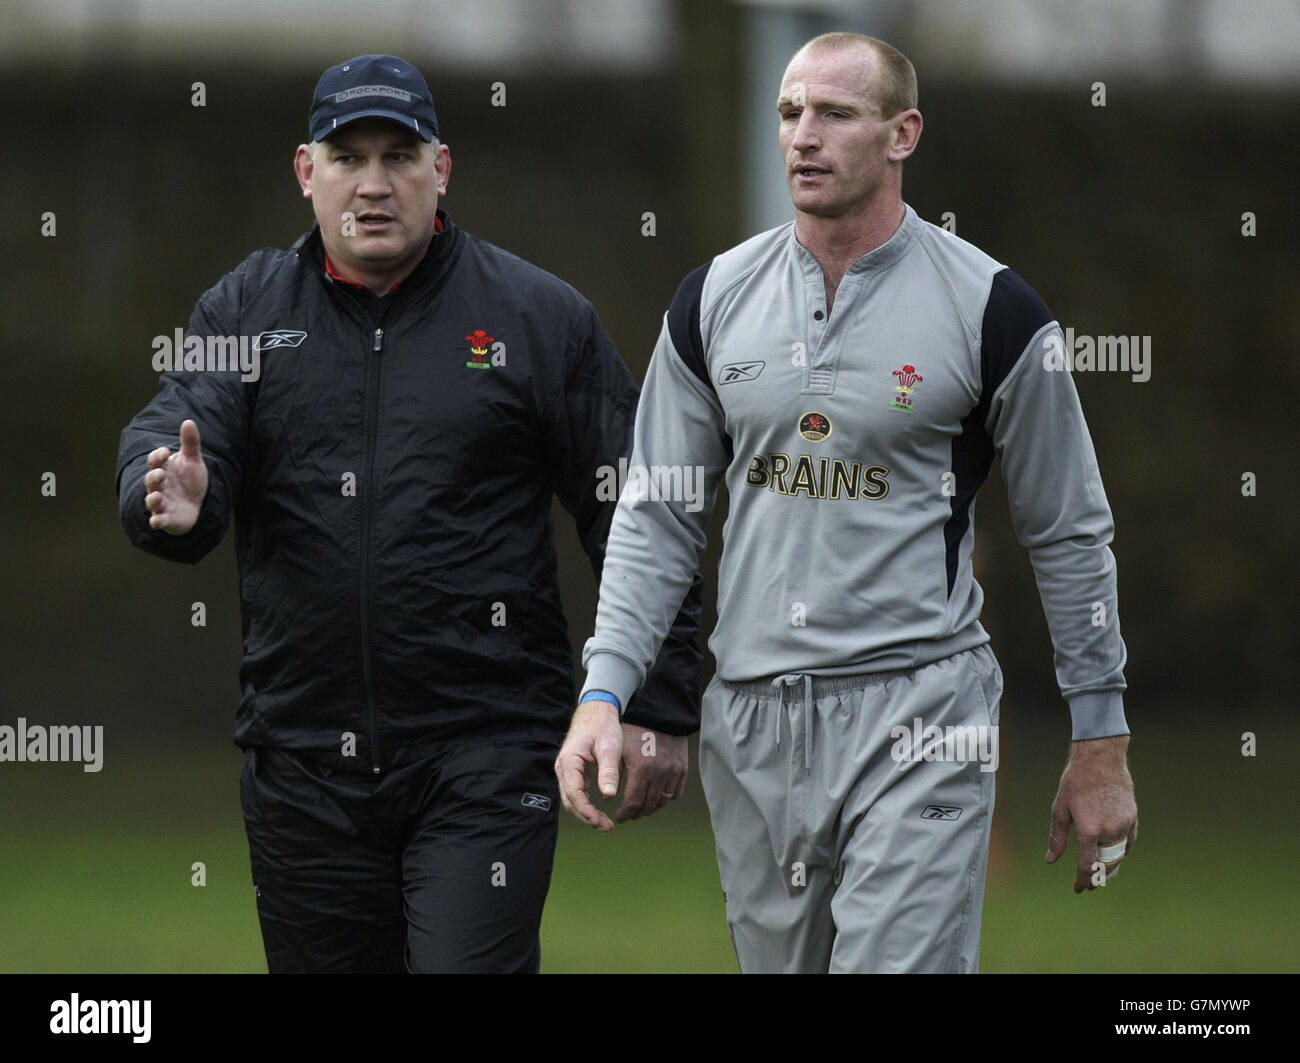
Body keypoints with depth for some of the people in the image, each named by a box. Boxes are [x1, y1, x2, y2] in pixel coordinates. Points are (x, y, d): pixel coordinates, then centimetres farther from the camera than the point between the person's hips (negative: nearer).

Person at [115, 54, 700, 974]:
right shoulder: (244, 311, 9)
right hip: (303, 758, 3)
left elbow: (638, 525, 1)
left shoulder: (542, 318, 1)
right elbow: (171, 431, -5)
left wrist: (660, 710, -3)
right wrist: (172, 499, -30)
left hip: (486, 759, -3)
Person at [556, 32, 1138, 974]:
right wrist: (604, 692, 0)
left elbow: (1070, 534, 2)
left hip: (916, 718, -4)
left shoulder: (989, 308, -3)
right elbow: (658, 518, 12)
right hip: (751, 718, 4)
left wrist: (1101, 746, 3)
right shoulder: (716, 299, 8)